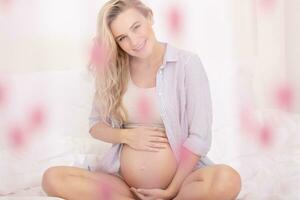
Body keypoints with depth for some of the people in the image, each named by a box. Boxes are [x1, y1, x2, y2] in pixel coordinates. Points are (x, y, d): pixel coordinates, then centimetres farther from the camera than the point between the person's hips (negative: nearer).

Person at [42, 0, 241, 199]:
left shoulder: (187, 63, -4)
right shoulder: (114, 70, 7)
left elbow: (199, 137, -8)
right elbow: (95, 125, 14)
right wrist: (126, 136, -6)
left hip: (179, 177, -3)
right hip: (122, 182, 3)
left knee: (227, 180, -35)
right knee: (53, 178, -21)